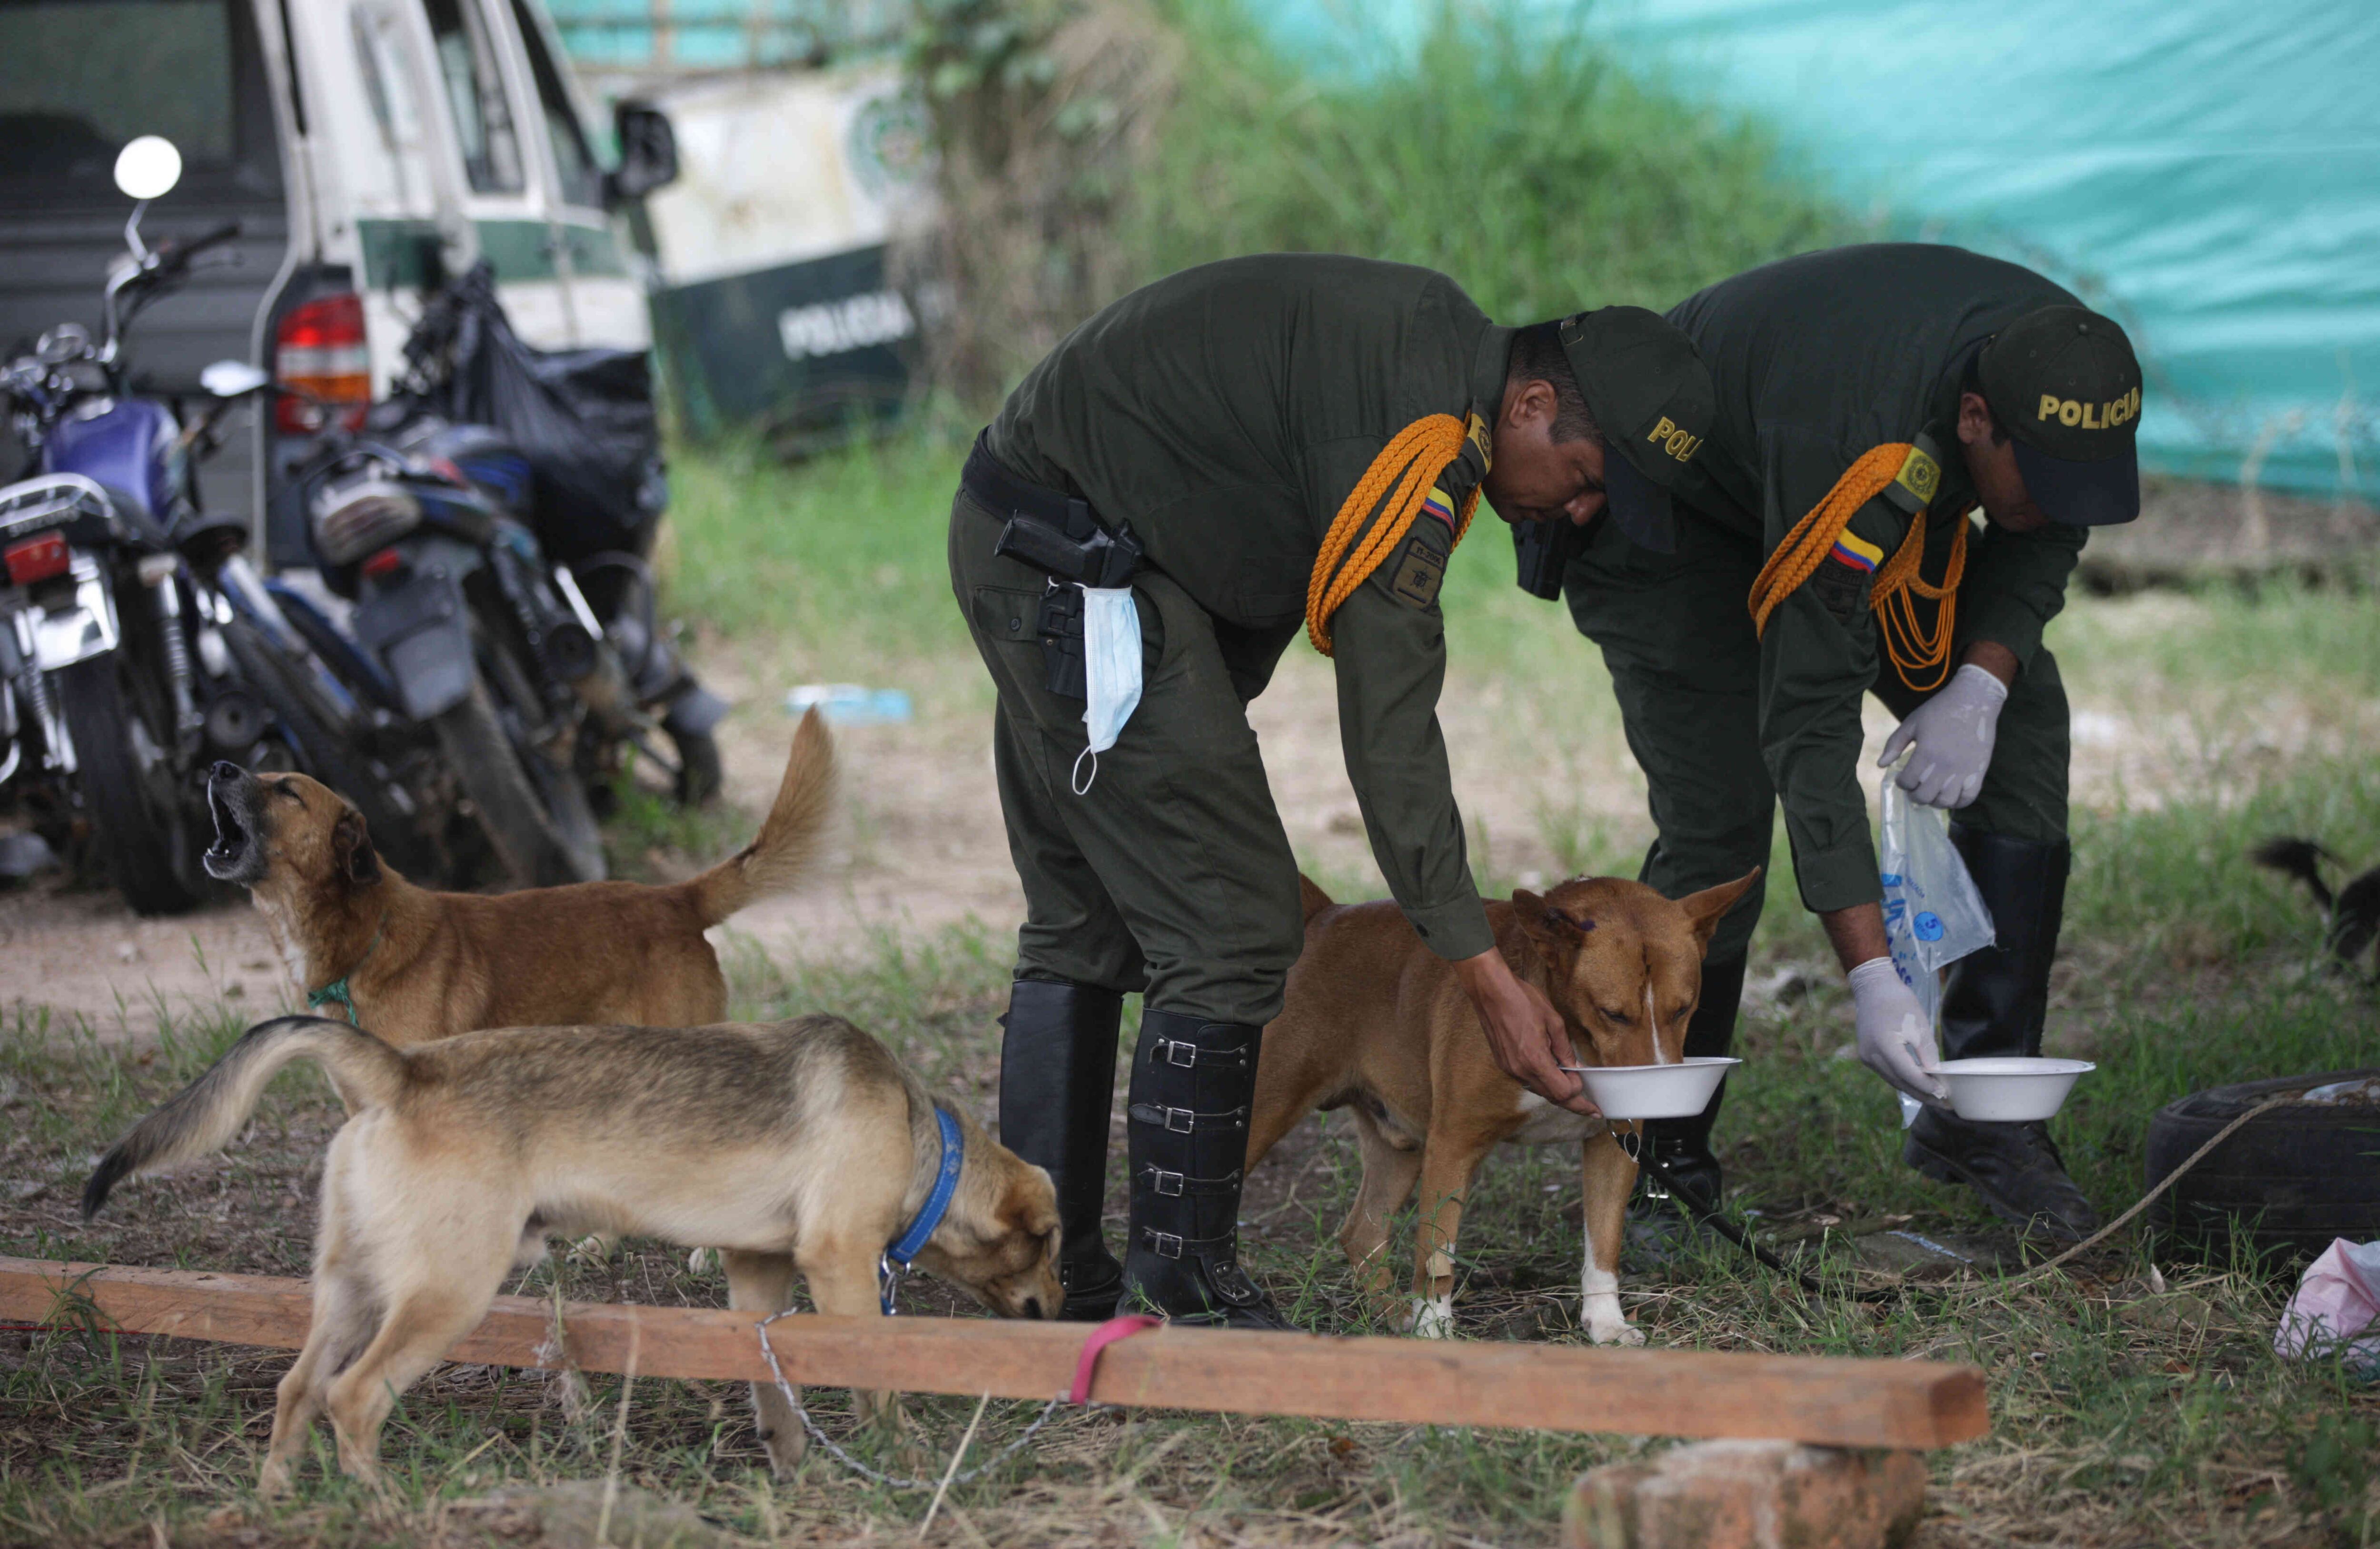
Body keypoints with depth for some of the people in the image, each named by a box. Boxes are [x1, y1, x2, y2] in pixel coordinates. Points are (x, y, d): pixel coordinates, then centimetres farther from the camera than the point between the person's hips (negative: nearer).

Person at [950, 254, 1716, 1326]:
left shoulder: (1440, 341, 7)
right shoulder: (1418, 433, -24)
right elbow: (1388, 733, -26)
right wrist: (1483, 972, -25)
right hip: (1084, 574, -11)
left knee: (1082, 926, 17)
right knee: (1231, 934, -10)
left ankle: (1047, 1280, 24)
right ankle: (1183, 1292, -5)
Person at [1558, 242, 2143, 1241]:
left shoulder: (2063, 369, -24)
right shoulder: (1855, 449, -44)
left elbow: (2047, 537, -2)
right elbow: (1810, 720, -43)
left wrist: (1983, 678, -23)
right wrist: (1871, 978, -46)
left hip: (1893, 524, 7)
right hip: (1676, 522, -7)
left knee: (2024, 727, -10)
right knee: (1718, 828, -19)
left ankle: (1980, 1114, -6)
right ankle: (1658, 1159, -1)